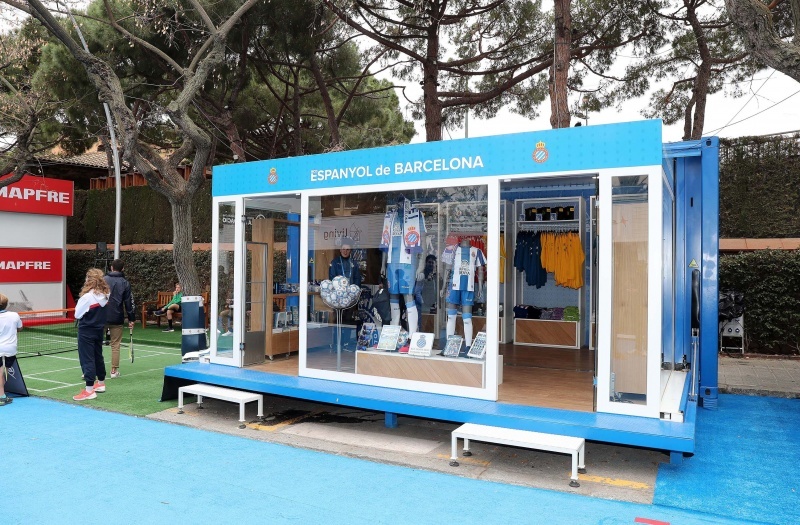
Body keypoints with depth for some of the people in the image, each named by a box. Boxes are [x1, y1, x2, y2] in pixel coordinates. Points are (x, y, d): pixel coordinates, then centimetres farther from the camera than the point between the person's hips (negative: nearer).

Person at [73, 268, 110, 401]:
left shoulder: (87, 297, -20)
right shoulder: (105, 295, -2)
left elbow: (77, 315, -11)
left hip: (86, 331, -7)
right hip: (99, 330, 7)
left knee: (87, 359, -3)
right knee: (98, 356, 19)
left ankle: (89, 390, -2)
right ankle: (101, 383, 32)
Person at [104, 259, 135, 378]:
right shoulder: (125, 283, -1)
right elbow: (129, 302, -1)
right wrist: (131, 319, 5)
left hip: (101, 317, 1)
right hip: (117, 319, -1)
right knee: (115, 345, 7)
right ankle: (114, 371, 10)